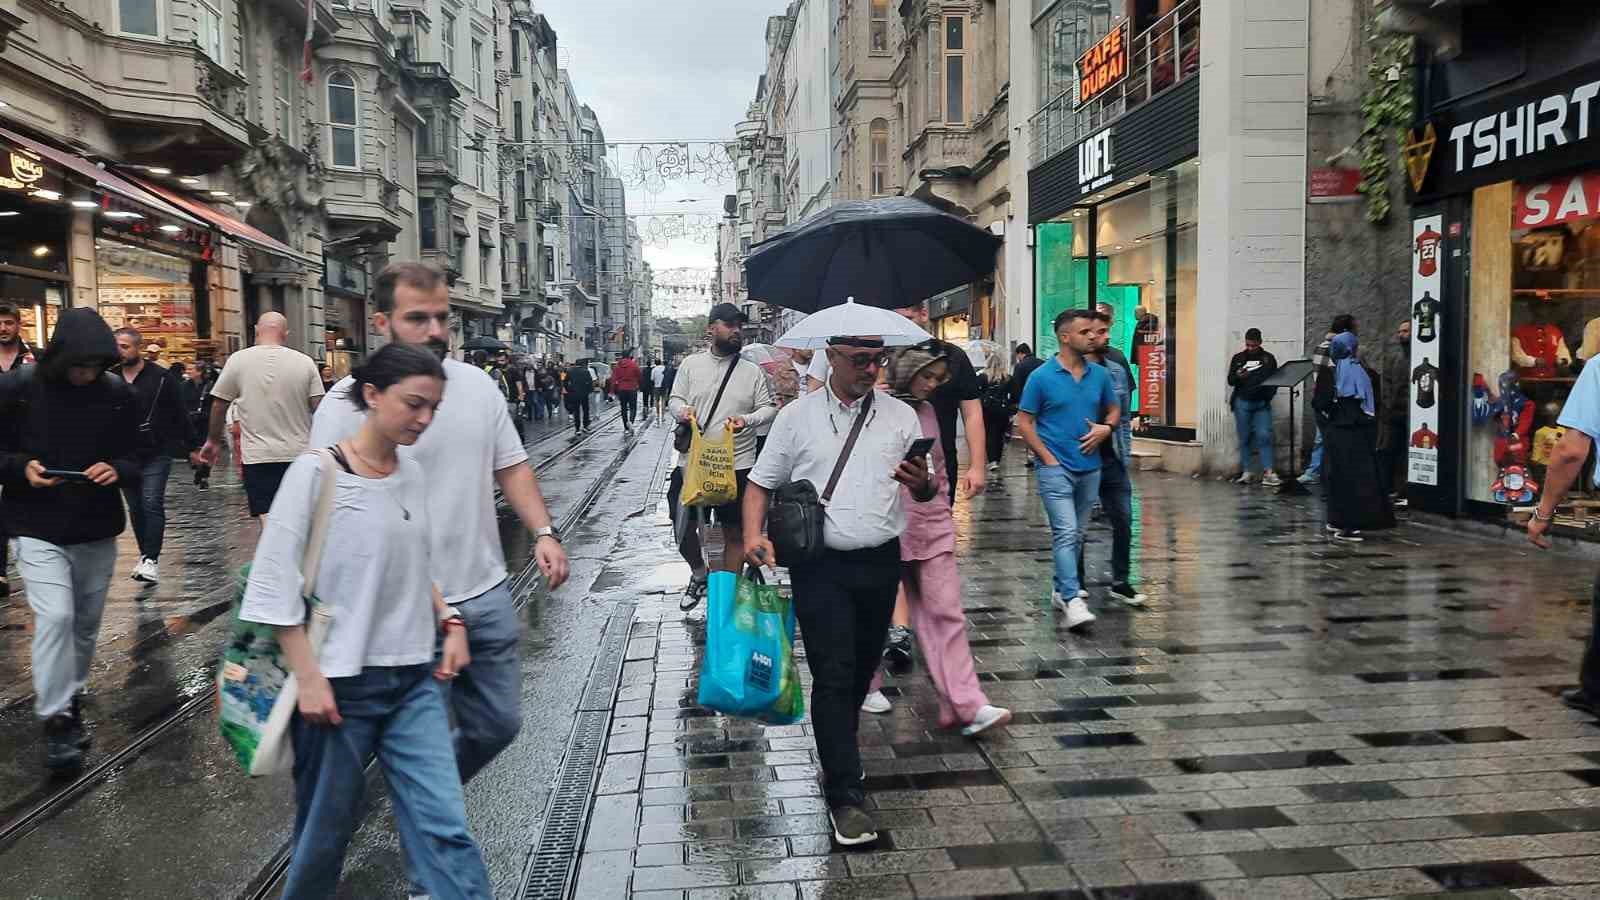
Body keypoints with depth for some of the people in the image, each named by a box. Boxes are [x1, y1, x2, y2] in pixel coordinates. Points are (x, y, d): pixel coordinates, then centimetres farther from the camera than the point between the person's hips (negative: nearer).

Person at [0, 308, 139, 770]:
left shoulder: (116, 392, -4)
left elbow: (135, 454, 4)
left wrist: (117, 469, -16)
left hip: (97, 529, 3)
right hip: (38, 528, -3)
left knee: (86, 623, 13)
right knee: (55, 617, -15)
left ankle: (70, 700, 34)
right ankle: (56, 720, -3)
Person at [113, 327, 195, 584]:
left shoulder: (162, 377, -5)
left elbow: (180, 415, -1)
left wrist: (191, 446, 0)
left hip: (156, 454, -4)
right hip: (125, 455, 4)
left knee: (152, 503, -13)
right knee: (135, 507, 11)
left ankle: (151, 559, -14)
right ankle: (145, 556, 23)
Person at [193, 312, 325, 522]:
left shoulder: (238, 360, -2)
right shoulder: (305, 362, 0)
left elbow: (219, 404, 5)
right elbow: (319, 408, -1)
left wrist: (213, 441, 19)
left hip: (258, 457, -2)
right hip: (300, 455, 2)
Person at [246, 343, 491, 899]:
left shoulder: (415, 476, 6)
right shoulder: (318, 471, -11)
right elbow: (275, 583, -11)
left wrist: (451, 622, 3)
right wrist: (308, 679, -14)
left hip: (414, 680, 4)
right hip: (340, 684, -4)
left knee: (444, 827, -1)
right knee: (326, 830, 12)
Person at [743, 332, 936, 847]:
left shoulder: (900, 416, 6)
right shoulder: (797, 416, 1)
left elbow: (927, 491, 8)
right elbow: (761, 484, 6)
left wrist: (922, 485, -16)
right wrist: (754, 535, -12)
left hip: (881, 562, 3)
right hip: (821, 564, -3)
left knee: (862, 669, 15)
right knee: (834, 674, -8)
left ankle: (837, 755, 38)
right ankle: (845, 795, -3)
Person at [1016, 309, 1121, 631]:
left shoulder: (1099, 374, 6)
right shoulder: (1042, 377, -7)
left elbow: (1113, 409, 19)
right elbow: (1024, 422, -4)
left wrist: (1106, 428, -4)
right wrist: (1047, 458, -10)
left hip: (1090, 468, 5)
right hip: (1056, 468, -5)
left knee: (1076, 534, 14)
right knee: (1066, 533, -13)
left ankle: (1061, 590, 27)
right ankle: (1073, 600, -16)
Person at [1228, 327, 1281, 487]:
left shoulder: (1268, 358, 8)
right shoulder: (1238, 358, 9)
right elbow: (1230, 381, 6)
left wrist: (1268, 397, -6)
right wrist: (1237, 376, -16)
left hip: (1261, 403, 0)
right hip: (1242, 403, 0)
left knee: (1264, 436, -10)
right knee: (1244, 438, 1)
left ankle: (1268, 472, -12)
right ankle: (1245, 472, 5)